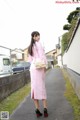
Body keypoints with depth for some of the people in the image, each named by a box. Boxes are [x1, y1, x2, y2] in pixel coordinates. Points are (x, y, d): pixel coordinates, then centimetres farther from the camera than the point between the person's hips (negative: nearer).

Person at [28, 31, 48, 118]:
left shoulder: (30, 46, 17)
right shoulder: (39, 44, -5)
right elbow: (42, 55, -12)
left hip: (32, 67, 6)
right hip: (39, 67, -6)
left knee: (35, 87, 1)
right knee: (41, 87, -4)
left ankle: (37, 110, 1)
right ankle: (45, 109, -3)